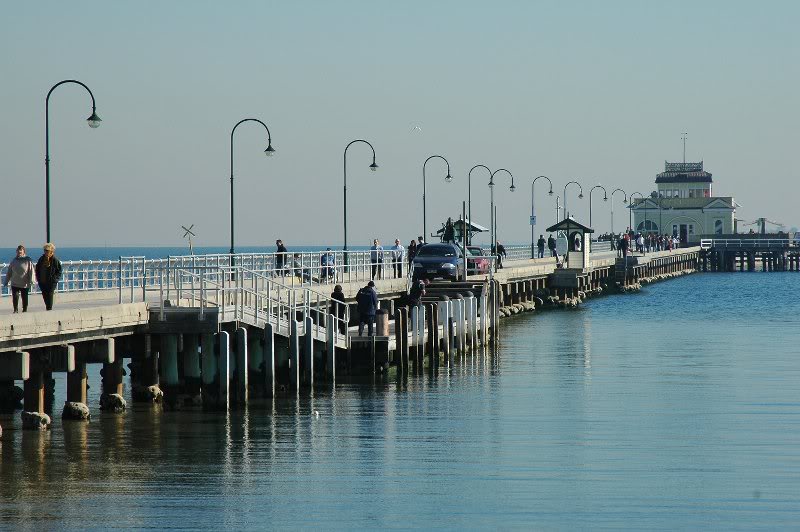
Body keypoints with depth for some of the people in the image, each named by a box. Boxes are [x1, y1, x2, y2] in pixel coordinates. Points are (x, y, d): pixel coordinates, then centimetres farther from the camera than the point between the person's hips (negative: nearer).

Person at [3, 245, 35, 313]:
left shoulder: (28, 260, -5)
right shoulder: (14, 260, 4)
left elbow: (31, 271, -7)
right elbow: (9, 272, 10)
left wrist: (31, 281, -17)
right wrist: (6, 281, 11)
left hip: (25, 284, -2)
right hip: (14, 284, 2)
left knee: (24, 298, 8)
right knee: (15, 297, -6)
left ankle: (25, 310, 22)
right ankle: (15, 310, 5)